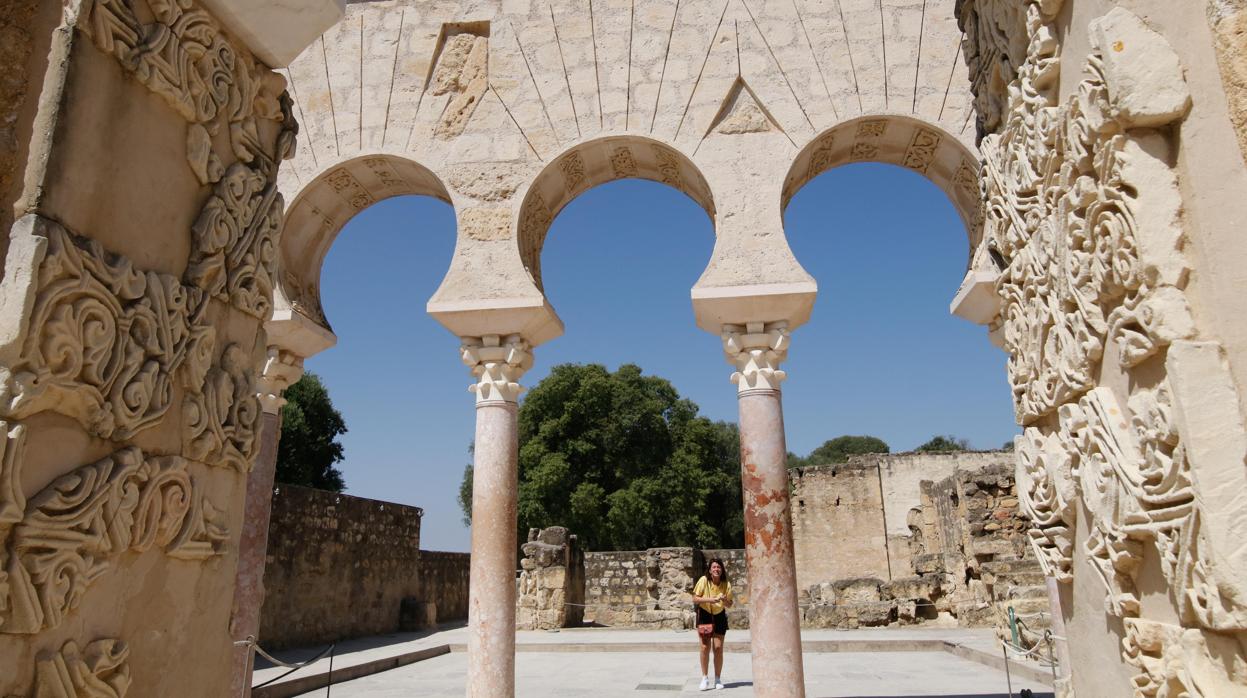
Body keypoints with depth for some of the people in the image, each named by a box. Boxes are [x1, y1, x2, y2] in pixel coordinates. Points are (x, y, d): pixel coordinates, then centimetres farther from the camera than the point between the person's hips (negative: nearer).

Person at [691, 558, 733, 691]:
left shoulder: (727, 584, -11)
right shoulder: (704, 580, -17)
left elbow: (729, 605, -2)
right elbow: (695, 599, -15)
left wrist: (725, 600, -25)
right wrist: (710, 599, -28)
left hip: (719, 616, 2)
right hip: (704, 615, -2)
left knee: (718, 647, 1)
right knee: (705, 647, -5)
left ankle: (718, 679, 15)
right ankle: (705, 678, 9)